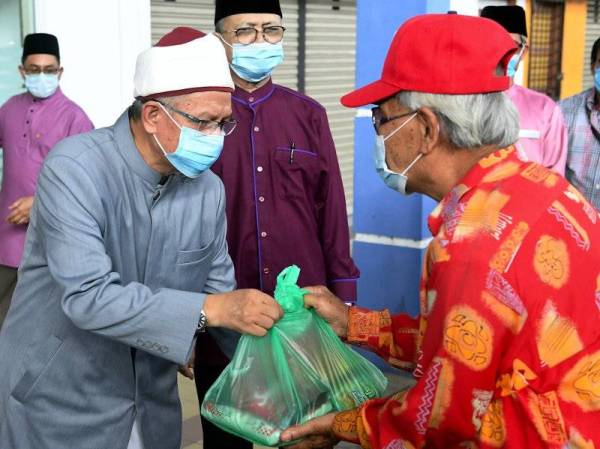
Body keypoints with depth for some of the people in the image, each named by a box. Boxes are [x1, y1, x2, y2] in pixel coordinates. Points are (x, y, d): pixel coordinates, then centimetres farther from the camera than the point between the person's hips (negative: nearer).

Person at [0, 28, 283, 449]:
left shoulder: (209, 189, -5)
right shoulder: (75, 169, -22)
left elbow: (219, 288, 3)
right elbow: (88, 297, -31)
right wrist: (210, 309, -34)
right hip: (58, 402, -5)